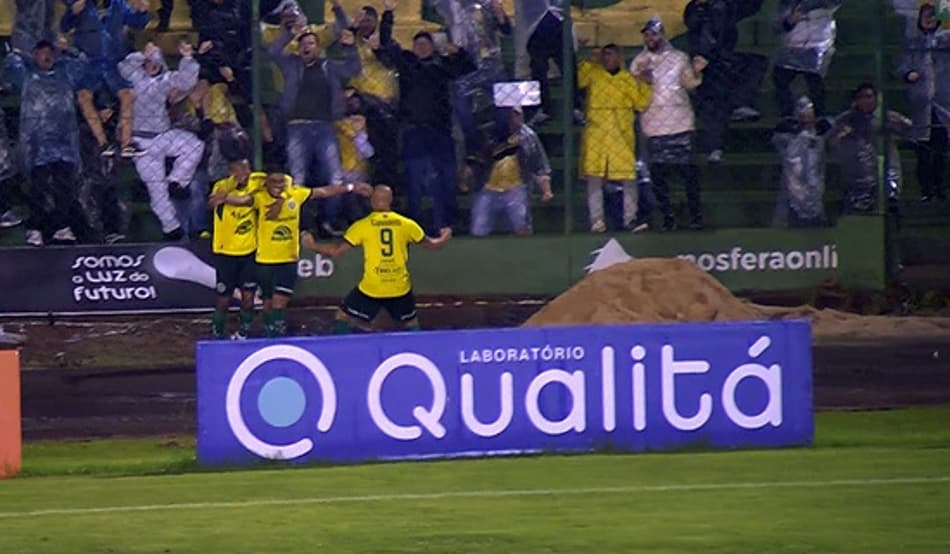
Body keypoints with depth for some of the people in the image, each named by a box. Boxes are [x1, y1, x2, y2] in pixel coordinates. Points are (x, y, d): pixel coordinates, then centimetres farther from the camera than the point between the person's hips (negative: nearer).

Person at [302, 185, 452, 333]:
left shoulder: (362, 225, -4)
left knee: (343, 320, 12)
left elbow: (336, 251, -4)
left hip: (370, 289, -2)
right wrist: (444, 237, 38)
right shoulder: (406, 224, 2)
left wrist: (313, 246, 13)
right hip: (400, 288, 2)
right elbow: (431, 244, 15)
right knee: (411, 325, 21)